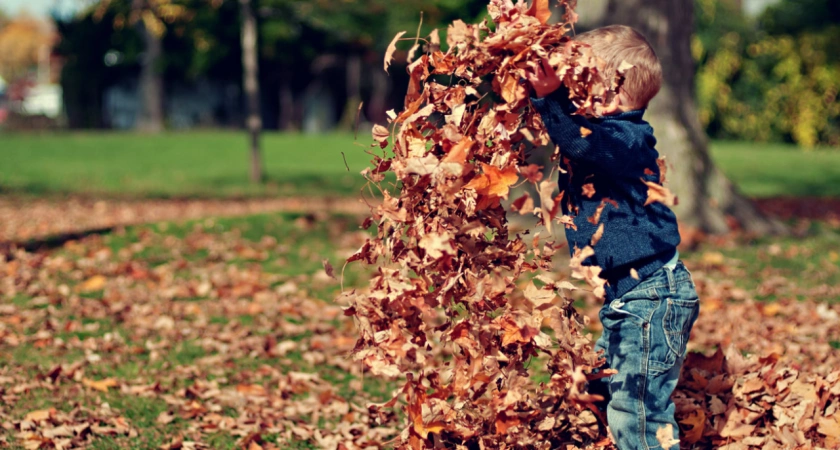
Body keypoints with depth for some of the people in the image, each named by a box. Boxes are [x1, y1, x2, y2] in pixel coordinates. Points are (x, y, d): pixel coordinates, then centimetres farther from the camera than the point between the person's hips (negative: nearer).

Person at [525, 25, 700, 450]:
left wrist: (551, 97, -47)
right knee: (604, 391, 21)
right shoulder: (604, 132, 9)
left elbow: (583, 142, -39)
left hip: (653, 294, -11)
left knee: (636, 408, -9)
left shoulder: (626, 138, -19)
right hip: (625, 294, 11)